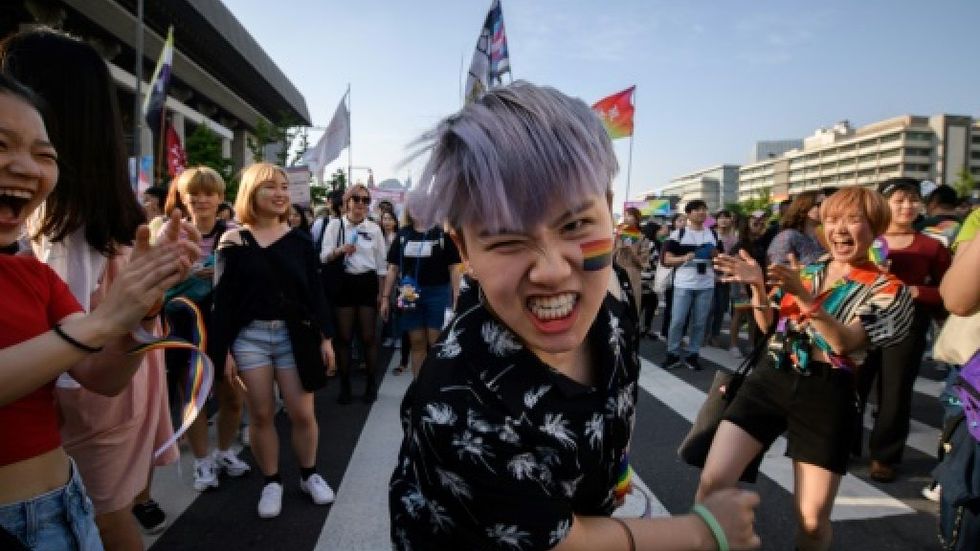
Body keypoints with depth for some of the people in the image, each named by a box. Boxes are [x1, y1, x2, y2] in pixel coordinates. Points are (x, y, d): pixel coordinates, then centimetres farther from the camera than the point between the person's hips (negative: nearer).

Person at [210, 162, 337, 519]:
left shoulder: (300, 240, 4)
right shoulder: (233, 241, -1)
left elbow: (314, 291, 6)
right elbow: (223, 300, -1)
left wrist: (325, 337, 2)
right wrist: (222, 351, -4)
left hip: (292, 335, 1)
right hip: (249, 337, -1)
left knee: (302, 413, 2)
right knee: (261, 415, 6)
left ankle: (309, 475, 25)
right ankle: (271, 482, 23)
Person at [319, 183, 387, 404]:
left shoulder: (374, 228, 5)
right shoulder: (335, 225, 1)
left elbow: (381, 263, 8)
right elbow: (323, 257, -2)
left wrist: (381, 292, 5)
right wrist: (340, 250, -23)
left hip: (367, 282, 1)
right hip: (344, 283, 0)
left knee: (368, 336, 6)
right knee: (344, 336, 5)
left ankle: (371, 384, 19)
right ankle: (345, 385, 16)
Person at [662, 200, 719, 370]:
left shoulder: (713, 234, 11)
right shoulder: (678, 234, -1)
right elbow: (667, 259, -3)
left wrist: (715, 254, -5)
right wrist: (685, 258, -20)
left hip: (706, 285, 3)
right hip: (683, 284, -3)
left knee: (700, 322, 7)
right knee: (677, 321, -2)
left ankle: (693, 354, 18)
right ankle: (673, 353, 11)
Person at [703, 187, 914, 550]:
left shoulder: (888, 289, 1)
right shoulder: (805, 269, 12)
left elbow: (843, 342, -14)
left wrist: (803, 295, -26)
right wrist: (758, 288, -5)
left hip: (826, 397, -2)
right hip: (770, 379, 3)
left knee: (813, 518, 4)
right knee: (712, 482, -6)